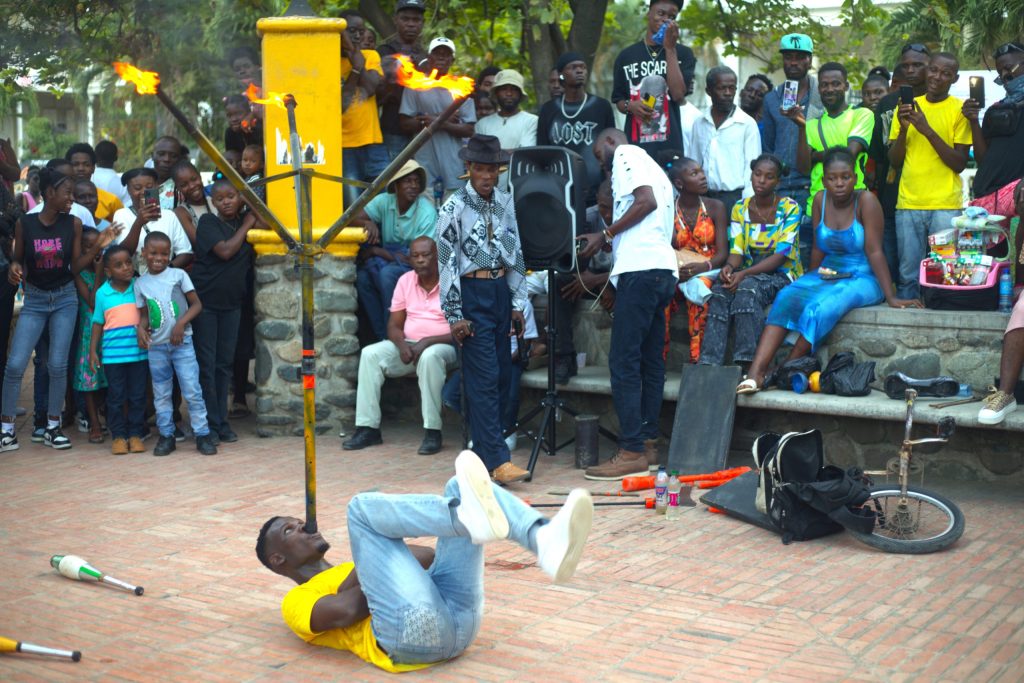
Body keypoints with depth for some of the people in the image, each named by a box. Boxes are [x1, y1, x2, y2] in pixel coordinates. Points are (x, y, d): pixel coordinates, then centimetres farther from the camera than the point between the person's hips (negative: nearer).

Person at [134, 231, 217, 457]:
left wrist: (181, 323, -15)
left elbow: (196, 304, -1)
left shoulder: (178, 275, 0)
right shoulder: (141, 283, 7)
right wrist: (141, 328, -10)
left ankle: (202, 434, 2)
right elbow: (144, 314, 12)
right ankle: (166, 436, 17)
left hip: (182, 342, -3)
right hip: (156, 346, 3)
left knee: (192, 391, -5)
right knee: (161, 394, 8)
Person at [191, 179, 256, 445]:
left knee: (225, 364, 8)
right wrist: (246, 226, -9)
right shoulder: (208, 222, -7)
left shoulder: (246, 221, 9)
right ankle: (210, 424, 1)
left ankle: (222, 421, 14)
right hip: (205, 301, -5)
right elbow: (225, 251, -18)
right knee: (206, 364, -3)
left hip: (232, 303, 5)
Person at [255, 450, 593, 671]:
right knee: (363, 507, -10)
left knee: (462, 487, 1)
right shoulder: (296, 602, 22)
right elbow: (346, 611, -3)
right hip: (412, 631, -6)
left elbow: (438, 560, 29)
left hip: (459, 616, 6)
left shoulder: (355, 572, 41)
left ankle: (546, 543, -30)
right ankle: (470, 519, -38)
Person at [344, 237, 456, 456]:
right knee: (370, 354, -18)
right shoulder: (405, 281, 7)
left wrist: (428, 342, -24)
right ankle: (368, 428, -17)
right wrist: (401, 345, -14)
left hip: (443, 346, -5)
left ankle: (432, 431, -33)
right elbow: (394, 325, 9)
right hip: (408, 345, 5)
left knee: (430, 356, -39)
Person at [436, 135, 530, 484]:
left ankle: (484, 448, 21)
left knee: (502, 375, 9)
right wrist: (455, 316, -11)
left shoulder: (505, 202, 9)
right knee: (484, 377, -10)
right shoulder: (455, 207, -7)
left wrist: (517, 304, 12)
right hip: (472, 294, -6)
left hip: (501, 290, 6)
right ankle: (498, 460, -12)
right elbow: (447, 262, -9)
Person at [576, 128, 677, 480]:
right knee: (650, 361, 10)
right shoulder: (654, 169, 29)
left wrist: (605, 235, -7)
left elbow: (646, 201, -13)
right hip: (663, 269, 10)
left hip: (641, 269, -10)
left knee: (624, 361, -10)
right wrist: (611, 244, 23)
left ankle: (631, 452, -12)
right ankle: (648, 444, 12)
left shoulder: (626, 154, 2)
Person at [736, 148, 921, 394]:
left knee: (820, 307, -32)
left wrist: (890, 297, -17)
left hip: (862, 279, -5)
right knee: (787, 297, -22)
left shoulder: (866, 201, -12)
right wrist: (810, 283, 9)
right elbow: (818, 250, 9)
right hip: (827, 276, 5)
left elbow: (874, 251, -15)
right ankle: (755, 372, -34)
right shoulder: (820, 200, 3)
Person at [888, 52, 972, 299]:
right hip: (908, 204, 3)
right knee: (908, 275, 2)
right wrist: (903, 128, -7)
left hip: (945, 205, -3)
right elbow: (894, 160, 10)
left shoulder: (959, 109, 3)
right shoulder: (907, 106, 13)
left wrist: (928, 130, -12)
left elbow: (960, 164, -4)